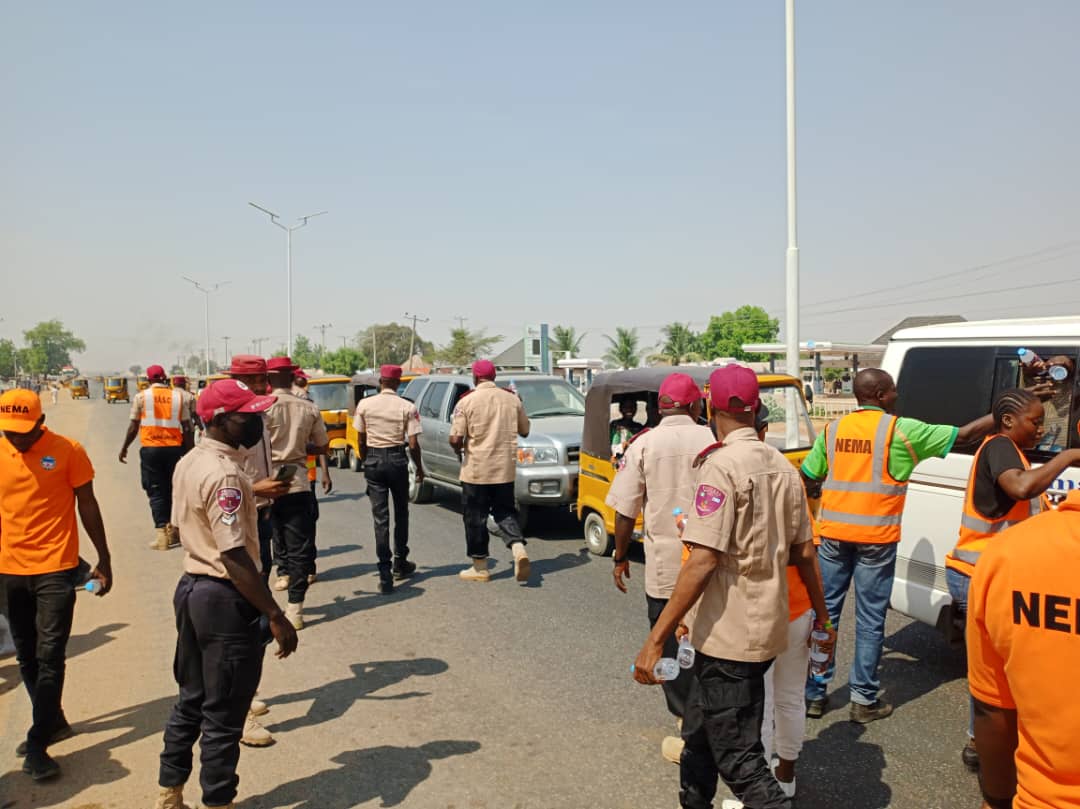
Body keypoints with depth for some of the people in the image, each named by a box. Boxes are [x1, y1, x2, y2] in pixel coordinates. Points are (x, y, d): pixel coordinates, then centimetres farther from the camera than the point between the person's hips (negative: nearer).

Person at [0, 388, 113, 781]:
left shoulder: (68, 451, -8)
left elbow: (88, 506, -2)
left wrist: (103, 560, 1)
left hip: (55, 570, -4)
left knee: (49, 657, -3)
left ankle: (38, 745, 6)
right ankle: (53, 722, 32)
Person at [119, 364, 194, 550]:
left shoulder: (141, 396, 0)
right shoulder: (178, 396, 4)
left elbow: (133, 426, 2)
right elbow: (187, 428, 2)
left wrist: (124, 448, 15)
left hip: (151, 449, -2)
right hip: (174, 448, 2)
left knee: (156, 492, 4)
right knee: (173, 489, 14)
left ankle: (161, 532, -3)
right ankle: (173, 530, 20)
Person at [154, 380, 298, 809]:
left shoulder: (189, 462, 7)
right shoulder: (224, 473, -23)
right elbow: (234, 555, -26)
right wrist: (275, 616, -23)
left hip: (190, 587, 10)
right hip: (225, 600, -10)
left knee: (191, 700, 22)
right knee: (223, 715, 5)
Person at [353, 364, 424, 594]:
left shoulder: (364, 405, -1)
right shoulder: (407, 407, -6)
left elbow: (361, 440, 4)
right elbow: (413, 444, -8)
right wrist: (419, 468, 6)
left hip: (373, 461, 1)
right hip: (397, 460, -1)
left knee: (380, 517, 2)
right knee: (401, 514, 17)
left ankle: (385, 574, -3)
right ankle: (400, 564, 27)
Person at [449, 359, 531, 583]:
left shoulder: (467, 402, -10)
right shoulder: (511, 399, 3)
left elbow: (455, 439, -14)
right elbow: (524, 431, 12)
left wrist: (459, 451, 8)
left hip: (476, 470, -4)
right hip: (505, 468, 4)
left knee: (476, 518, 8)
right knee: (505, 512, 15)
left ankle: (480, 567, 16)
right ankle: (519, 549, -8)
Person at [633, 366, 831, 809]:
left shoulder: (721, 465, -18)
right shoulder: (782, 466, 6)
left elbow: (704, 560, -25)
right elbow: (804, 551, 10)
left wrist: (655, 639, -22)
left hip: (728, 634, -9)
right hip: (766, 626, 9)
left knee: (738, 757, 1)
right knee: (700, 731, 23)